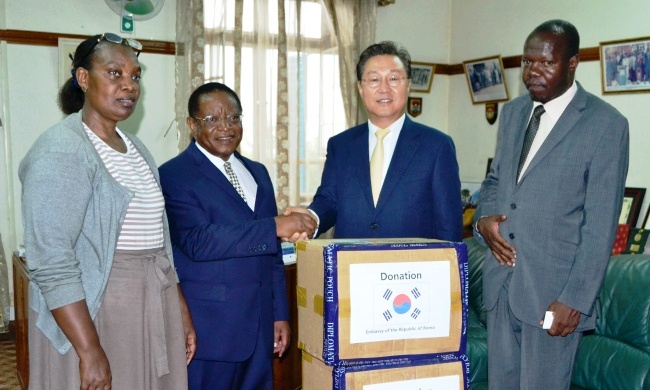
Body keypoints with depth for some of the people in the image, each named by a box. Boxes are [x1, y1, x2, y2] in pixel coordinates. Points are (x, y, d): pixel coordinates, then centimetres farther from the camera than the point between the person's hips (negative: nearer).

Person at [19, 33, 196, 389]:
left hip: (152, 307, 7)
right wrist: (90, 351, -23)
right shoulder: (60, 152, -13)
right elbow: (51, 262, -20)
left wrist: (181, 312, 13)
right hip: (91, 310, -7)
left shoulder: (135, 147, 11)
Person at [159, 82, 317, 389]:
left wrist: (280, 314, 14)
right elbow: (198, 241, -21)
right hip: (208, 329, -6)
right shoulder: (174, 176, -6)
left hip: (259, 327, 6)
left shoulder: (258, 173, 14)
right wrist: (274, 226, -23)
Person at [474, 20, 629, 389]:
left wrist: (575, 299, -15)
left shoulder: (606, 124, -9)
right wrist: (484, 216, -2)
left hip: (554, 289, -5)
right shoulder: (513, 112, 10)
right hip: (500, 281, 6)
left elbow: (601, 225, -11)